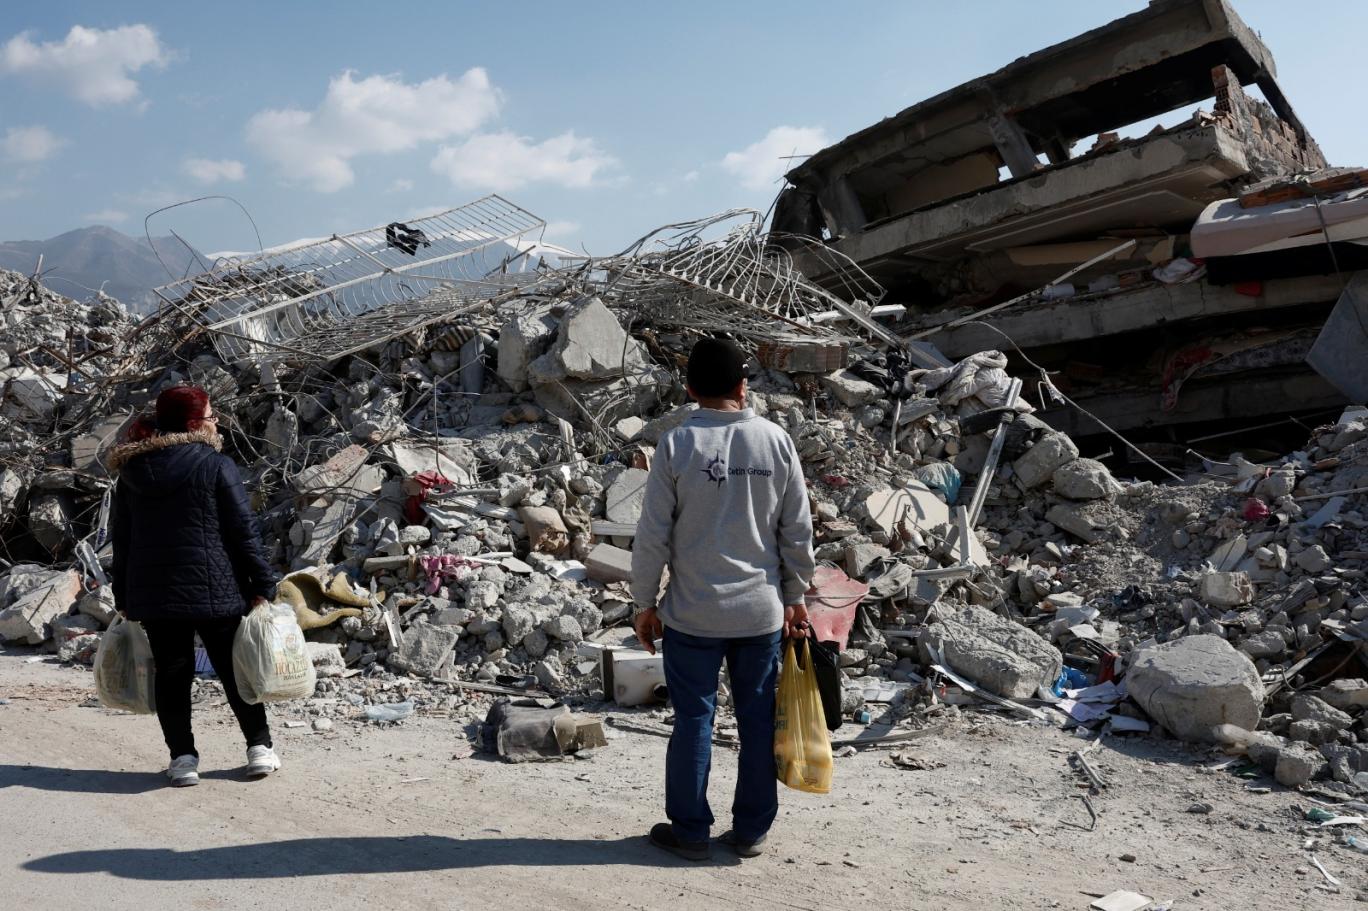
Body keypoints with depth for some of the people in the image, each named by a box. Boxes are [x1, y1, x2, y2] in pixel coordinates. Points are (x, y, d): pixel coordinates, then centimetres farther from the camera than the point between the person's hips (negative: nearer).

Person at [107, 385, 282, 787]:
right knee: (234, 669, 9)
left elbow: (121, 538, 12)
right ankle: (260, 747, 15)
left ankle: (182, 756, 9)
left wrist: (124, 597, 18)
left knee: (171, 674, 10)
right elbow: (243, 532, -11)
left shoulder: (132, 472, 7)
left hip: (154, 592, 4)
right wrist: (263, 585, -6)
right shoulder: (216, 466, -10)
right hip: (214, 589, -3)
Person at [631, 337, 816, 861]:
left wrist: (645, 603, 3)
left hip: (693, 614, -2)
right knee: (759, 720, 12)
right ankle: (752, 830, 22)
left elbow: (653, 535, -7)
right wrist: (795, 597, 14)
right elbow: (797, 531, 3)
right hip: (762, 611, 2)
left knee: (694, 720, 8)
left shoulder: (678, 444, -8)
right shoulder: (776, 442, -1)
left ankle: (690, 830, 18)